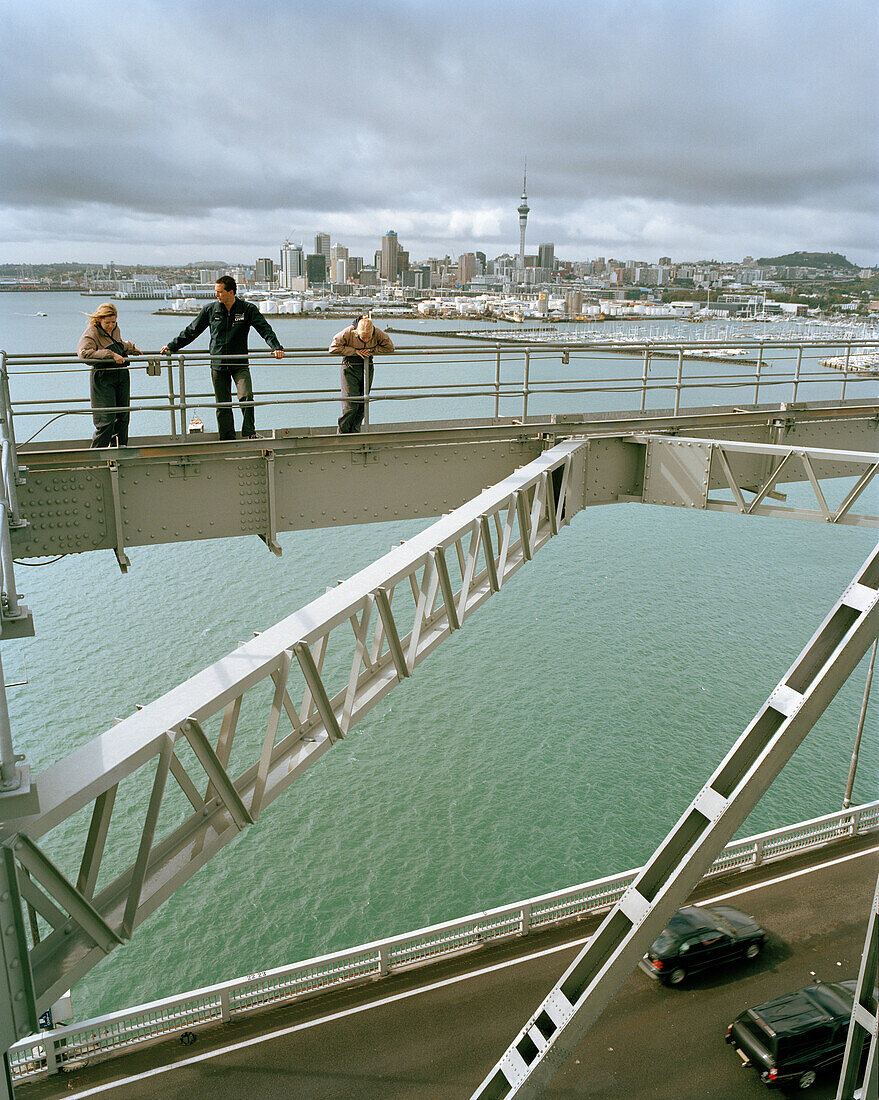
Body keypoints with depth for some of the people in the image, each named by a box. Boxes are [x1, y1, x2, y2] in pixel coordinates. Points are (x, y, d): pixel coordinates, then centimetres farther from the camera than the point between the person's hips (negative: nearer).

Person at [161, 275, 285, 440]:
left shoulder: (248, 309, -2)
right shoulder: (210, 310, 4)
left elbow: (265, 329, -7)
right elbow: (191, 331, 12)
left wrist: (276, 347, -24)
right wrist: (172, 346, 13)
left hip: (240, 364, -2)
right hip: (218, 365, 2)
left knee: (246, 397, -21)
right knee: (223, 405, 3)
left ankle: (249, 434, -7)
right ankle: (228, 440, 11)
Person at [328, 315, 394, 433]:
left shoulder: (378, 333, -13)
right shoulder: (348, 333, -20)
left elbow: (389, 347, -1)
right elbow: (333, 348, -16)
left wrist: (372, 350, -14)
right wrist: (355, 351, -21)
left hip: (367, 368, 3)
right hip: (350, 368, -3)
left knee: (362, 405, 4)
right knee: (350, 405, -10)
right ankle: (342, 433, 7)